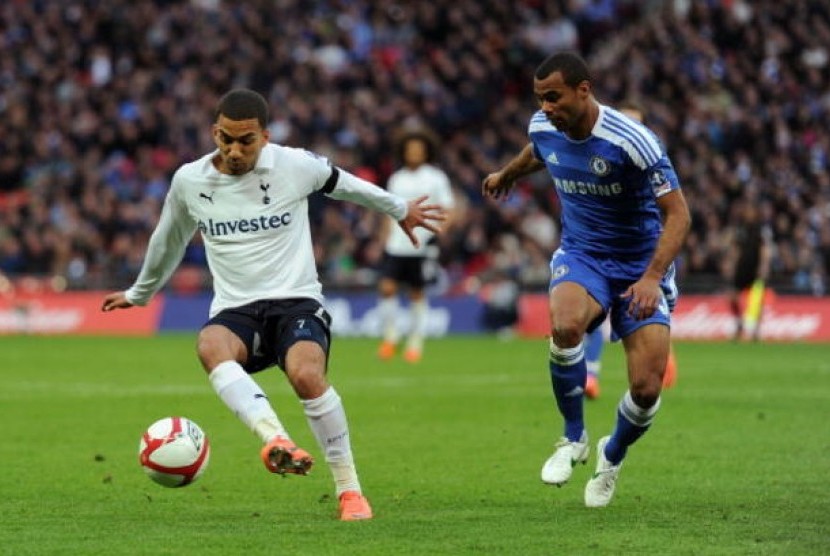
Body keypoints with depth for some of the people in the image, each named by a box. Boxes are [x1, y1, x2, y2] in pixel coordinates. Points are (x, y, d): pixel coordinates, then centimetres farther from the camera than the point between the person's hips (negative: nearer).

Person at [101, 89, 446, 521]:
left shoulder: (295, 165, -3)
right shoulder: (189, 181, 3)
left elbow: (342, 184, 18)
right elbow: (168, 242, 24)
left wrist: (400, 211, 33)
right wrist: (140, 293, 38)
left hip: (297, 302, -2)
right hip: (235, 312, 2)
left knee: (306, 374, -34)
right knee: (210, 347, -36)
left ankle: (349, 490, -18)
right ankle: (276, 440, -54)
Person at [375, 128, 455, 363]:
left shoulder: (436, 178, 1)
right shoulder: (396, 179, 13)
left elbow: (447, 210, 0)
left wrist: (441, 225, -19)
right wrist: (387, 237, 16)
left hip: (422, 245, -3)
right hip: (396, 245, 3)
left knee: (418, 294, 2)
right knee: (387, 287, -10)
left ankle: (416, 343, 12)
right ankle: (390, 335, 6)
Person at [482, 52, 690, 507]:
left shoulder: (631, 142, -24)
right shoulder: (543, 128, -6)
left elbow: (677, 213, -20)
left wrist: (652, 277, -32)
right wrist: (507, 174, 43)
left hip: (640, 266, -3)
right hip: (580, 256, 3)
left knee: (647, 389, -14)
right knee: (565, 325, -34)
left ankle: (612, 456, 21)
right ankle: (573, 439, -11)